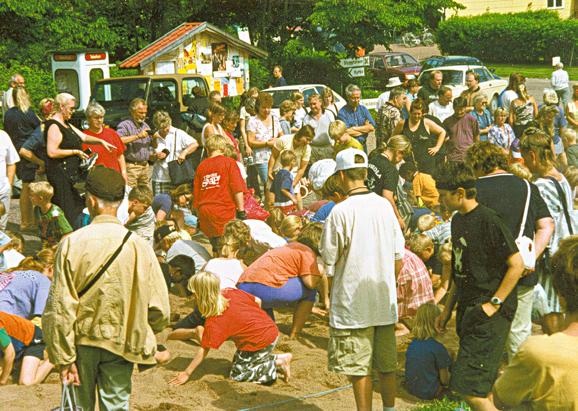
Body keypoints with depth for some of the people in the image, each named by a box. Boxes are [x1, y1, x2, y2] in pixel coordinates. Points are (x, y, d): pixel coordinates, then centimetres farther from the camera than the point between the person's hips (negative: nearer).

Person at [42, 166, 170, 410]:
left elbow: (60, 307, -13)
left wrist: (64, 358, -6)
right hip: (119, 344, 0)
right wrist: (141, 335, 12)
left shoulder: (72, 243, -13)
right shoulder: (138, 246, -11)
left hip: (81, 341, 0)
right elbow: (159, 309, -8)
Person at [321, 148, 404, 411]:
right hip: (385, 301, 6)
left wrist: (327, 298, 6)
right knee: (386, 364, 16)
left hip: (353, 302, -6)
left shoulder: (340, 212, -15)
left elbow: (329, 263, -9)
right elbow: (398, 257, 8)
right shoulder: (385, 205, 2)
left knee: (359, 368, 4)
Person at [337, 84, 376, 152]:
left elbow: (372, 127, -2)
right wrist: (365, 129, -6)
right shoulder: (342, 112, -10)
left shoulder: (363, 109, 7)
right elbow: (347, 132, -20)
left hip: (363, 146, 5)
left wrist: (354, 128, -12)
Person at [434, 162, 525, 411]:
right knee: (482, 386, 15)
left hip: (490, 315, -9)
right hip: (468, 311, 9)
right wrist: (447, 310, 20)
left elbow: (516, 265, -16)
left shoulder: (488, 220, -14)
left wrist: (494, 303, -16)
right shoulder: (458, 220, 13)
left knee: (467, 385, -14)